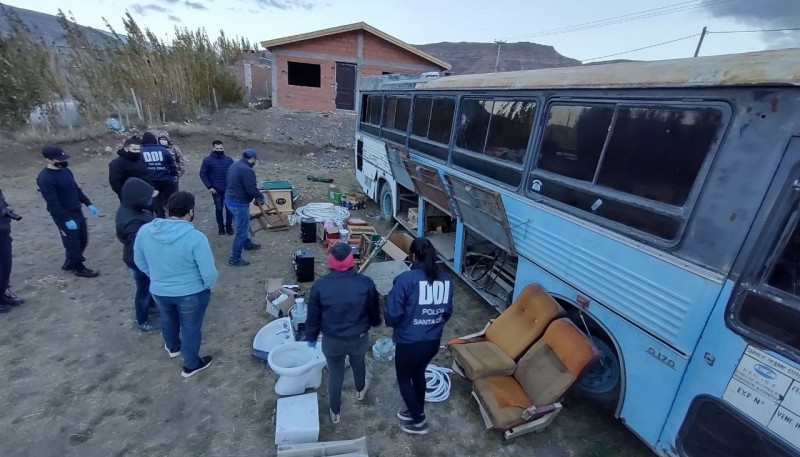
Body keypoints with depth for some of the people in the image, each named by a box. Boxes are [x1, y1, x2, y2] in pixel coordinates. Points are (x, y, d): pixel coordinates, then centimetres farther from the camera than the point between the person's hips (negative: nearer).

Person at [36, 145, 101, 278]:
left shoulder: (66, 171, 4)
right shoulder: (44, 178, -20)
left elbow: (76, 189, 16)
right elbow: (52, 203, -22)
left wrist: (88, 204, 11)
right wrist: (66, 219, -23)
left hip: (77, 212, 8)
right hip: (64, 216, -8)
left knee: (83, 240, 17)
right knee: (73, 244, 4)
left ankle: (69, 263, 37)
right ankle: (80, 269, 19)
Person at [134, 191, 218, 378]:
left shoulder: (145, 231, -13)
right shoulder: (195, 237, -29)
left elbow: (140, 262, 4)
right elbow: (209, 274, -24)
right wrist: (209, 286, -3)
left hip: (159, 291, 5)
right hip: (192, 294, -5)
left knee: (168, 320, 33)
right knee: (191, 328, 19)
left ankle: (173, 347, 60)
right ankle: (191, 365, 39)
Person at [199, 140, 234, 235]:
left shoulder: (229, 160, 3)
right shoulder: (207, 160, -5)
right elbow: (203, 174, -2)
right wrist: (209, 186, -9)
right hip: (216, 190, -2)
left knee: (229, 208, 5)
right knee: (219, 208, 9)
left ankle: (229, 226, 21)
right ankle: (221, 227, 24)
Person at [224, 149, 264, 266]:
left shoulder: (234, 165, 9)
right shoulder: (247, 170, -23)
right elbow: (252, 189, -24)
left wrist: (256, 195, 15)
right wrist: (261, 197, -4)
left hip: (230, 200, 10)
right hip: (239, 203, -10)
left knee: (242, 226, 29)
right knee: (241, 231, -1)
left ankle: (247, 244, 49)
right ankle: (235, 258, 6)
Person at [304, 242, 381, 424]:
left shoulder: (320, 285, -19)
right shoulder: (365, 282, -20)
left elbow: (313, 316, -7)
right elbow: (374, 310, -5)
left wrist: (311, 337, 10)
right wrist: (375, 323, 17)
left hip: (332, 340, -1)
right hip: (359, 338, 1)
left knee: (335, 374, 22)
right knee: (358, 363, 31)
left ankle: (335, 412, 41)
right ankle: (360, 390, 59)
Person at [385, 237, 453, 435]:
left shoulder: (406, 279, -21)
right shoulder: (446, 279, -3)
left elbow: (392, 315, -19)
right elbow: (447, 312, 7)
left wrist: (391, 323, 3)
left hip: (409, 343, -5)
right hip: (433, 342, 6)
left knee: (403, 378, 21)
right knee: (419, 373, 29)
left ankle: (419, 421, 33)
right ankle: (417, 411, 48)